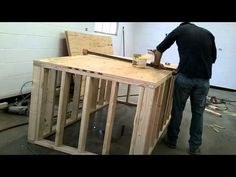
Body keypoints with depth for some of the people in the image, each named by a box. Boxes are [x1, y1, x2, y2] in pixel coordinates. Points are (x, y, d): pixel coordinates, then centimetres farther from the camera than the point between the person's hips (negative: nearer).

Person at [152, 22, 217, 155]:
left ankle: (172, 140, 29)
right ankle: (195, 146, 24)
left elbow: (158, 51, 12)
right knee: (198, 112, 17)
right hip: (204, 80, 2)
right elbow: (213, 59, 25)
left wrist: (157, 64, 30)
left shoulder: (180, 29, 11)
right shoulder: (208, 33, 18)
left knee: (178, 109, 15)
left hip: (184, 77, -2)